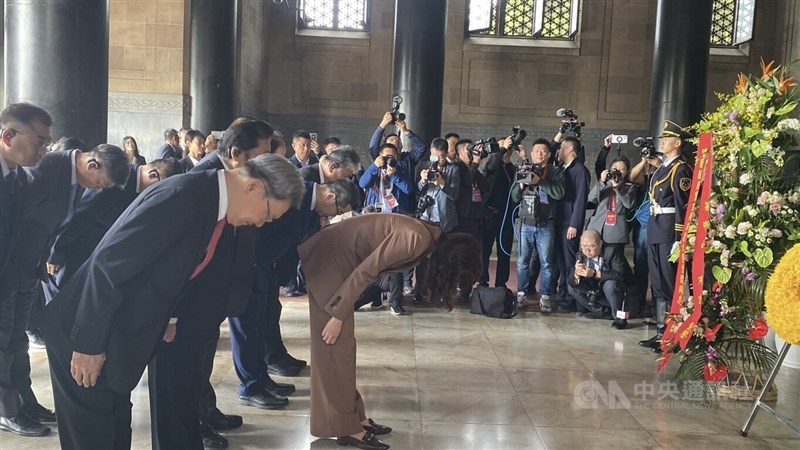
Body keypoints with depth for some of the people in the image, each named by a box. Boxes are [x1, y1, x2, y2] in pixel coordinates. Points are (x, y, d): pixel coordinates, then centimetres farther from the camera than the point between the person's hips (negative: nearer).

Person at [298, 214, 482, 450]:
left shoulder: (428, 239, 6)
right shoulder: (416, 239, -23)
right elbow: (365, 272, -23)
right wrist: (338, 316, -17)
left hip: (338, 258, 10)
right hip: (327, 259, -10)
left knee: (343, 344, 12)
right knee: (336, 346, -5)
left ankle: (354, 417, 20)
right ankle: (346, 429, 3)